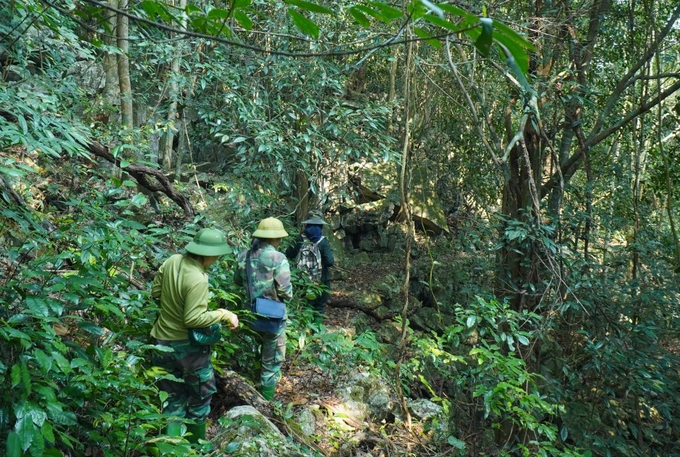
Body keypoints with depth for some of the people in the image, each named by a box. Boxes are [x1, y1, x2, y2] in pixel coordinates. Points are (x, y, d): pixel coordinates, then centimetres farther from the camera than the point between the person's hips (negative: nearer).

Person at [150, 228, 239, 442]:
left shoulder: (172, 261, -6)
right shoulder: (198, 279, -28)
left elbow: (155, 293, 6)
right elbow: (193, 319, -25)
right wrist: (223, 314, -15)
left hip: (163, 344, 7)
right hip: (187, 346, -6)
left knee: (173, 401, 19)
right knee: (200, 396, 18)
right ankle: (196, 445, 33)